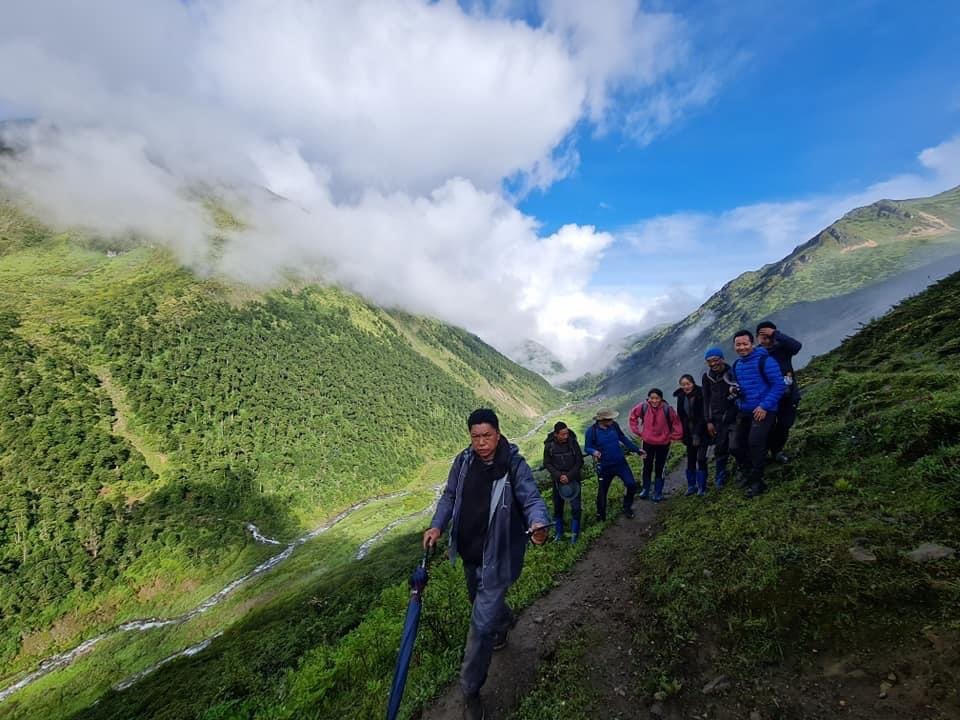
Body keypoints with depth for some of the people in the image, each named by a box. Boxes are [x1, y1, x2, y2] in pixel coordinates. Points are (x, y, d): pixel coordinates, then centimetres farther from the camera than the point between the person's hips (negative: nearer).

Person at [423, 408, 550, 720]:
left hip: (497, 557, -5)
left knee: (482, 626, -1)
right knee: (481, 601, 31)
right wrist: (437, 525, -12)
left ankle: (471, 692, 22)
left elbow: (532, 499, -24)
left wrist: (538, 524, -45)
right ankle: (504, 622, 64)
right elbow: (450, 496, 3)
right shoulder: (463, 461, -7)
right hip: (469, 554, 6)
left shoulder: (514, 465, -20)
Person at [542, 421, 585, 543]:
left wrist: (569, 476, -15)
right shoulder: (549, 445, -12)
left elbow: (579, 461, -8)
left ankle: (575, 532, 19)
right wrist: (559, 475, -16)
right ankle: (558, 532, 28)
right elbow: (547, 464, -4)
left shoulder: (573, 442, -14)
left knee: (575, 506, 0)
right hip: (557, 480, 1)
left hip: (573, 479, -1)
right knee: (558, 506, 11)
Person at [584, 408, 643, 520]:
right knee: (602, 491, 9)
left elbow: (623, 438, 9)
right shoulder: (592, 431, -18)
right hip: (604, 466, -3)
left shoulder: (614, 425, -7)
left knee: (632, 485, 1)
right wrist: (594, 452, -32)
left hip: (621, 463, 3)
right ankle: (600, 514, 34)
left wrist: (637, 449, 12)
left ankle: (627, 507, 30)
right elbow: (587, 447, -10)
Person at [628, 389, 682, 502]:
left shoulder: (667, 409, -21)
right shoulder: (643, 407, -16)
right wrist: (638, 432, 1)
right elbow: (633, 416, 1)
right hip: (647, 443, 2)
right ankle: (645, 490, 32)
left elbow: (676, 423, -9)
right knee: (647, 467, 15)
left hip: (663, 444, -2)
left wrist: (672, 437, -3)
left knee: (659, 469, 10)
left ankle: (658, 493, 25)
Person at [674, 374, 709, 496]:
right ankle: (691, 485, 21)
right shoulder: (681, 397, 0)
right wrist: (684, 434, 1)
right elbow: (680, 416, 5)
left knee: (701, 458, -5)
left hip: (702, 432, -5)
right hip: (689, 433, 5)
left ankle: (701, 487, 8)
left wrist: (697, 434, -16)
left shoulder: (701, 395, -15)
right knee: (690, 459, 10)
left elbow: (704, 416, -15)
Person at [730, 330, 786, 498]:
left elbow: (779, 385, -14)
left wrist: (764, 406, -19)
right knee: (737, 446, 5)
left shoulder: (765, 360, -10)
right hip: (744, 412, 7)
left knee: (755, 442, -22)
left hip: (763, 411, -7)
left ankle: (757, 481, -8)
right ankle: (748, 474, 27)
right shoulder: (737, 365, 12)